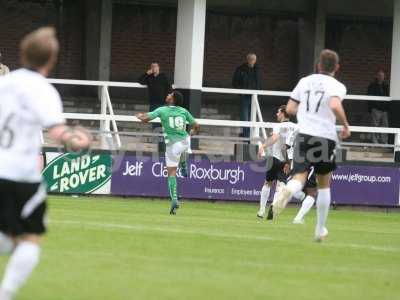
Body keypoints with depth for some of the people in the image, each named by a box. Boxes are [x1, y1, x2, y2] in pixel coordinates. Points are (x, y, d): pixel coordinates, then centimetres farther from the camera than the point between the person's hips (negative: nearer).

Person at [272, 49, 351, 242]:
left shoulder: (305, 81, 12)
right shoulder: (336, 86, -2)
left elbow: (290, 109, 13)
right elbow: (335, 105, -22)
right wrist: (345, 125, -7)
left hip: (304, 134, 2)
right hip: (326, 137, -2)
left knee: (299, 177, -8)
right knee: (324, 184, 15)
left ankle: (288, 191, -47)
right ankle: (320, 230, 20)